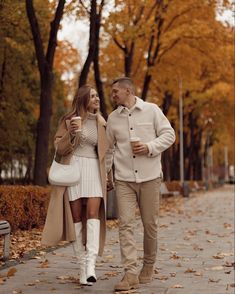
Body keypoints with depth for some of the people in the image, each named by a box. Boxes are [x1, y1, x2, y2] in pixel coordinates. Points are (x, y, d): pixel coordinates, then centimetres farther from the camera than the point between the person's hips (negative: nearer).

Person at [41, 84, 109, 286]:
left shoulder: (101, 123, 13)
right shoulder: (69, 120, 4)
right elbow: (59, 149, 2)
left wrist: (107, 175, 15)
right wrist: (70, 134, -16)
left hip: (94, 170, 2)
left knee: (93, 212, -16)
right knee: (76, 216, -2)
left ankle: (91, 263, -25)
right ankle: (82, 265, 4)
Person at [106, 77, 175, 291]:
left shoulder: (152, 110, 1)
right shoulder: (113, 118, 10)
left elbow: (169, 134, 0)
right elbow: (109, 148, 17)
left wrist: (149, 147, -15)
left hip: (150, 177, -2)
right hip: (124, 179, 2)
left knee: (150, 224, 6)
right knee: (125, 224, -9)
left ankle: (149, 266, 26)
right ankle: (131, 274, -10)